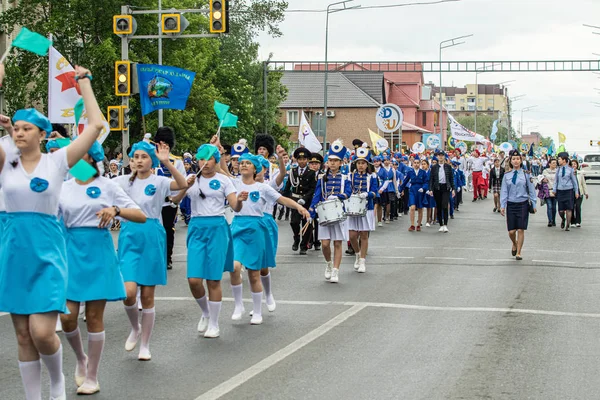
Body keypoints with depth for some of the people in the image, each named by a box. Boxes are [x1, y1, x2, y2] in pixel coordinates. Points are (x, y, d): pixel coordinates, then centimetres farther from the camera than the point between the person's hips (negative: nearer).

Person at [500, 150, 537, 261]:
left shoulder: (526, 174, 0)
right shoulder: (507, 175, 3)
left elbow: (531, 190, 3)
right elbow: (504, 191, 4)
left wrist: (534, 205, -2)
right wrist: (502, 206, -4)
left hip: (523, 204, -1)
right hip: (511, 205, 1)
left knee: (521, 230, -3)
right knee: (511, 231, 1)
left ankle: (518, 252, 9)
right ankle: (514, 244, 34)